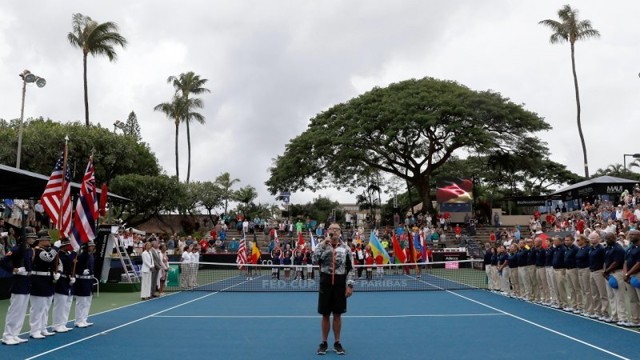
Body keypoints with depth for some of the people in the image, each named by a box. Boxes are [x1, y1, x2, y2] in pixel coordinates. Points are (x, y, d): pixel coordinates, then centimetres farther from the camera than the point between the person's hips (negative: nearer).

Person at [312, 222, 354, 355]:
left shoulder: (345, 249, 4)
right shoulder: (322, 247, 2)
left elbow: (351, 269, 4)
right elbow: (315, 260, -17)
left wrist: (349, 285, -4)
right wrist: (324, 244, -20)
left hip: (340, 285, 1)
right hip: (325, 285, 0)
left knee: (337, 315, 9)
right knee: (325, 315, 7)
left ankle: (337, 343, 21)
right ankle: (324, 343, 21)